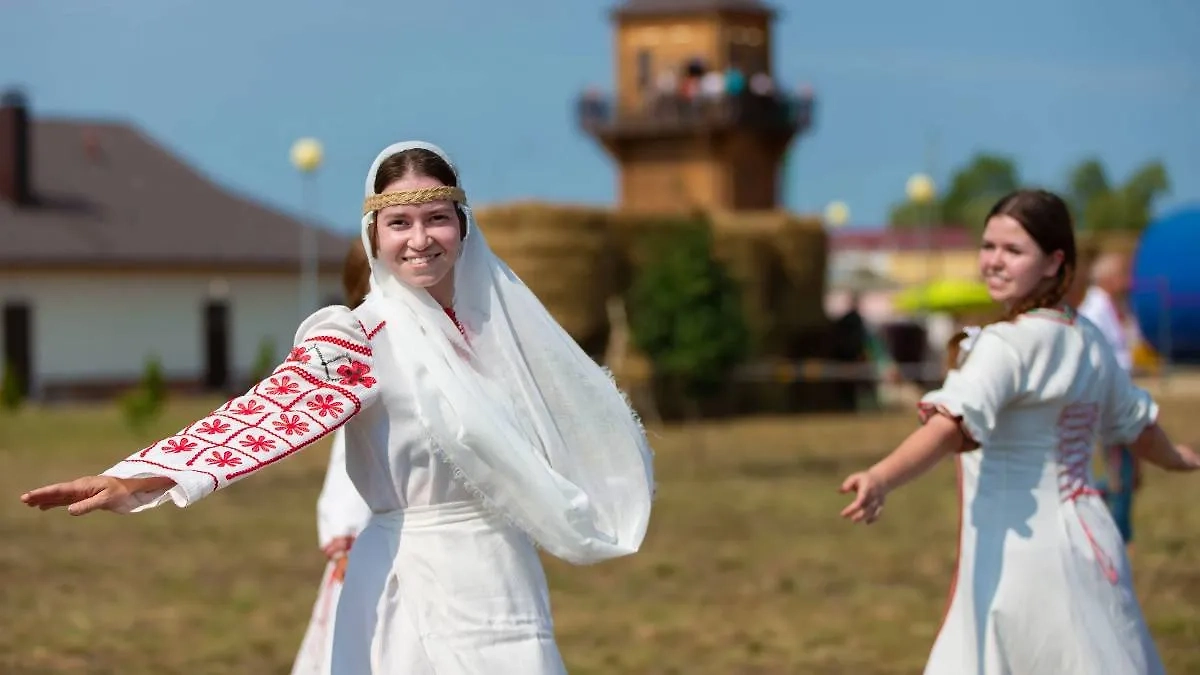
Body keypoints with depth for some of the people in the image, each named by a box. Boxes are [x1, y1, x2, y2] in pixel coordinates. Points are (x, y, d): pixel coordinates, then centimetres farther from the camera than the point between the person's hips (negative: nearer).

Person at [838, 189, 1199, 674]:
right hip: (1081, 541, 8)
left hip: (1018, 557, -8)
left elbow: (954, 426, -31)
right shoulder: (1086, 342, 10)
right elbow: (1138, 425, 25)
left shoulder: (1008, 343, -15)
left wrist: (881, 478, -45)